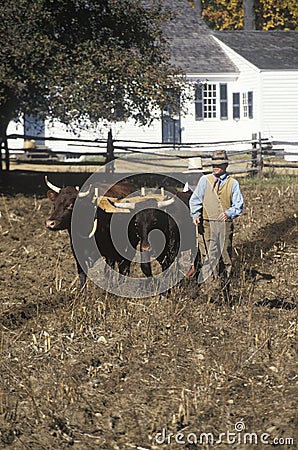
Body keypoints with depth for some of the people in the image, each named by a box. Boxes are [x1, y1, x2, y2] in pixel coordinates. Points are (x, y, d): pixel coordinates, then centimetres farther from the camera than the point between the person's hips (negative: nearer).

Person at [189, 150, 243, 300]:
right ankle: (211, 289, -5)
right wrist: (195, 215, -12)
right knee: (208, 256, -6)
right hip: (206, 224, 0)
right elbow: (195, 199, 5)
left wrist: (228, 213, -15)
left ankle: (224, 289, 15)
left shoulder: (233, 183, 8)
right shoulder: (205, 181, 10)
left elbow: (238, 205, 5)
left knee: (224, 256, 4)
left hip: (225, 225, 0)